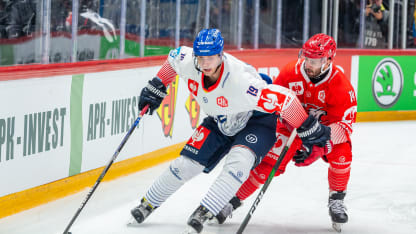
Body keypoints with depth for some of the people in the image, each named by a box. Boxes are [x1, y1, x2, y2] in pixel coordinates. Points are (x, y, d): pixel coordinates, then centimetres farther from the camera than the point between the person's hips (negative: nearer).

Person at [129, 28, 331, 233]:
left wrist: (309, 130, -27)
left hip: (257, 120, -5)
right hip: (220, 122, 5)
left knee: (238, 162, -32)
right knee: (185, 164, 1)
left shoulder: (240, 81, -41)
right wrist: (156, 87, 9)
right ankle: (147, 204, 21)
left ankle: (203, 213, -28)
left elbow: (284, 98, -35)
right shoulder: (188, 62, -24)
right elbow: (174, 58, 3)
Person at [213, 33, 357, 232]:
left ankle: (336, 200, -6)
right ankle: (234, 200, 0)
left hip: (325, 126, -1)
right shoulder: (291, 72, -20)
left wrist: (318, 148, -40)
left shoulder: (341, 85, -28)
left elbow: (343, 123, -29)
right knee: (269, 161, -13)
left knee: (342, 152, -29)